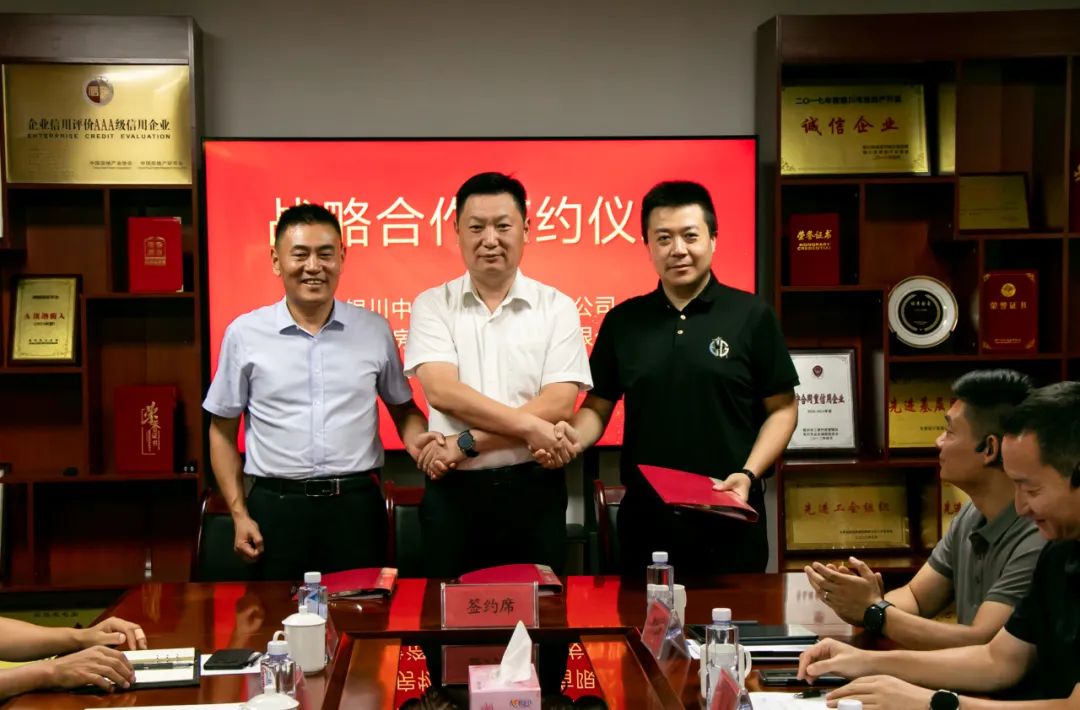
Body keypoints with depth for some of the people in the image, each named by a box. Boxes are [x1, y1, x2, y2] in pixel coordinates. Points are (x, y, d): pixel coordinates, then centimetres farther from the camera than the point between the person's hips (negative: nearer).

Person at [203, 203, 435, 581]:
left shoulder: (375, 330, 3)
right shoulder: (244, 334, 1)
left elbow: (403, 407, 15)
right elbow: (222, 431, 8)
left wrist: (417, 440, -7)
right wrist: (239, 514, 2)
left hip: (356, 504, 1)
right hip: (276, 506, 0)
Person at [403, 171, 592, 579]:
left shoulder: (557, 308, 0)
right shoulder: (432, 305, 1)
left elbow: (558, 405, -9)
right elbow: (442, 392, -12)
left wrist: (468, 442, -15)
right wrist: (529, 427, -18)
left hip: (533, 490, 0)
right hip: (453, 491, 0)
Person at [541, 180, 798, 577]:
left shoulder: (751, 316, -1)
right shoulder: (623, 321, 7)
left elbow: (782, 408, 2)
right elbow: (598, 405, 11)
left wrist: (749, 474, -12)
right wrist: (577, 437, -11)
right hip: (645, 518, 2)